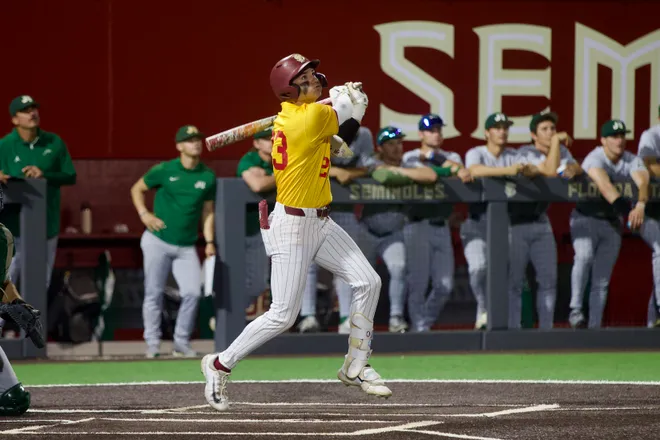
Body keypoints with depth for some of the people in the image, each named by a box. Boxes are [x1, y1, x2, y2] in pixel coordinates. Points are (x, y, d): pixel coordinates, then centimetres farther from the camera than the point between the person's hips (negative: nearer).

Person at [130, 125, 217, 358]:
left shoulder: (208, 177, 4)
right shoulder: (164, 170, -4)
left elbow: (207, 211, 10)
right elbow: (137, 189, 8)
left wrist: (209, 241, 0)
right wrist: (143, 214, -7)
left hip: (187, 246, 2)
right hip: (158, 242, -2)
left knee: (192, 293, -7)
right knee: (154, 293, 0)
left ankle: (182, 342, 9)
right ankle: (152, 343, 9)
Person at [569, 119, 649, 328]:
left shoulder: (632, 161, -7)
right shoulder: (595, 158, -21)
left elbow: (642, 181, -29)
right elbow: (604, 185, -41)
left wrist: (640, 206, -52)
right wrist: (624, 209, -58)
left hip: (612, 224, 4)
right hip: (586, 218, -4)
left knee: (602, 280, 1)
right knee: (584, 256, -31)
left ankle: (594, 326, 3)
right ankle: (575, 309, -29)